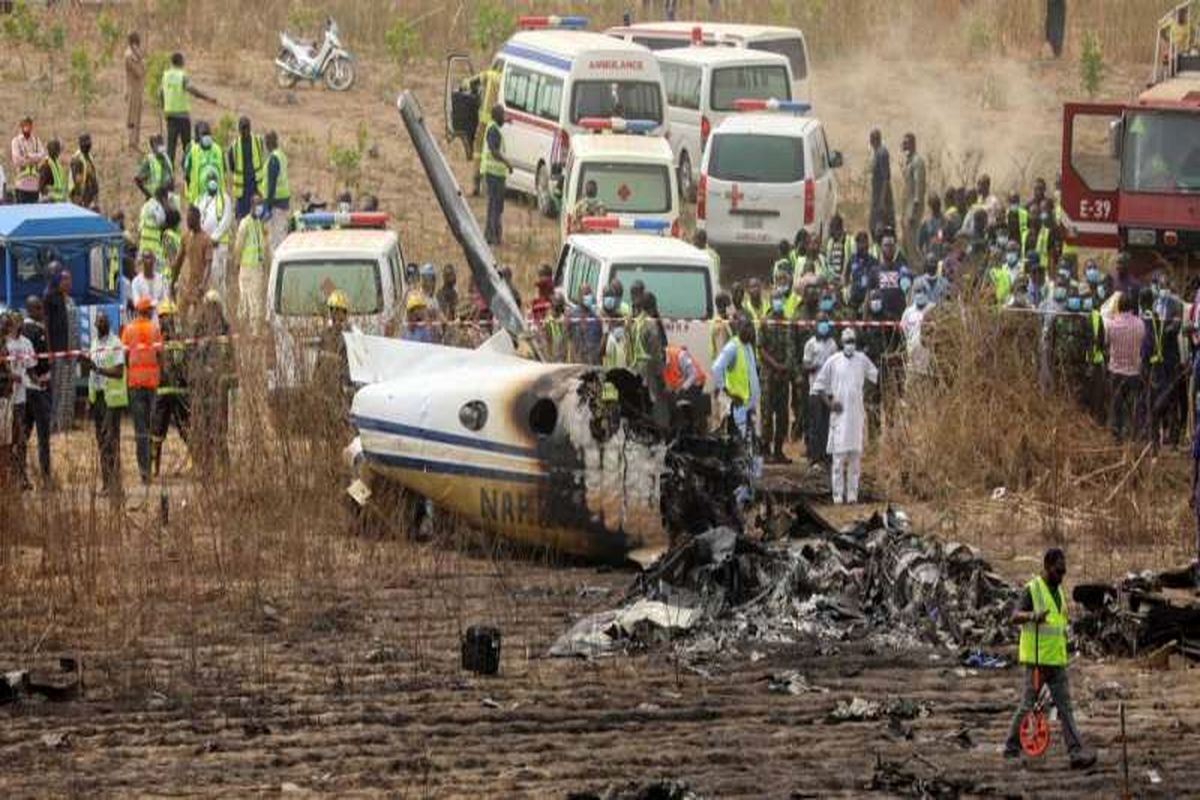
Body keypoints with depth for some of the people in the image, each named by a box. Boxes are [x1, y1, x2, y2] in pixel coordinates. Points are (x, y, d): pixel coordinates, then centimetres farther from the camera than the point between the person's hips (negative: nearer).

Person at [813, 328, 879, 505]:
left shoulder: (862, 360, 7)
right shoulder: (833, 361, 0)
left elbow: (876, 377, 18)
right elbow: (819, 384, 4)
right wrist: (829, 403, -6)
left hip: (857, 412, 2)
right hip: (840, 412, -2)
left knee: (856, 454, 3)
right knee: (839, 453, -6)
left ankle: (852, 493, 7)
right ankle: (838, 494, -3)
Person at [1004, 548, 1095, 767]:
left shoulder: (1059, 592, 16)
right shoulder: (1032, 589, -9)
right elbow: (1015, 616, -22)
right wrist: (1033, 615, -41)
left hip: (1057, 660, 7)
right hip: (1036, 659, -7)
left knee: (1065, 707, -1)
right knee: (1028, 705, 0)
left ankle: (1076, 752, -7)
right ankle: (1012, 747, 12)